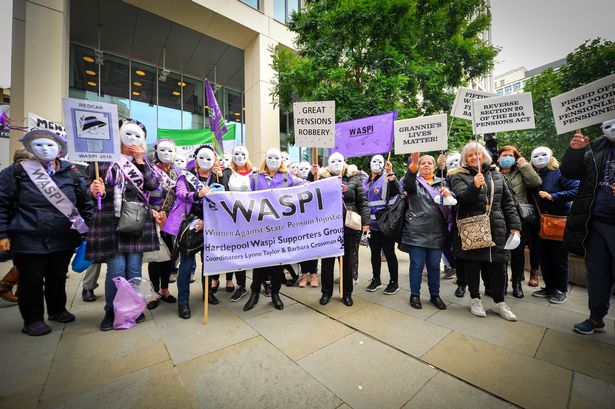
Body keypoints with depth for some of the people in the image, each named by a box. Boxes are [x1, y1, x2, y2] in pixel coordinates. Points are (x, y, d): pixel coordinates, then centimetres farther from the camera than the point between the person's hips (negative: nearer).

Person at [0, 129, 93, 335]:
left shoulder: (71, 173, 3)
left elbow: (85, 203, 4)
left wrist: (87, 230, -2)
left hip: (63, 240, 2)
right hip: (28, 241, -1)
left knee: (58, 278, 16)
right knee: (31, 281, 9)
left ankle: (57, 310, 36)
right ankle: (33, 320, 28)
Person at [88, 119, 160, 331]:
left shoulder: (144, 161, 12)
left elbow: (153, 185, -2)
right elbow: (91, 188, 6)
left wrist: (140, 161, -7)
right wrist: (95, 191, -17)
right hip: (111, 222, -2)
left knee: (134, 268, 8)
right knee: (116, 269, -2)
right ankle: (111, 311, 19)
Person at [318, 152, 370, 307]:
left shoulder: (354, 177, 4)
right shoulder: (323, 177, 4)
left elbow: (362, 201, 3)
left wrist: (365, 221, -1)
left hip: (350, 226, 0)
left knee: (348, 261, 11)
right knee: (327, 260, 10)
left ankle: (347, 293, 30)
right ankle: (326, 292, 29)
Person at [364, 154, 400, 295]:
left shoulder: (387, 178, -2)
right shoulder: (366, 182, 14)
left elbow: (396, 191, -21)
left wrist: (390, 173, -26)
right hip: (372, 224, 5)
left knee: (389, 253, 3)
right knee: (375, 252, 14)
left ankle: (394, 282, 18)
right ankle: (376, 279, 28)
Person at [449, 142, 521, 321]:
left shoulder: (496, 175, 15)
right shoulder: (459, 176, 3)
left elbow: (508, 202, 14)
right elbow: (461, 197, -13)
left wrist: (514, 225, 8)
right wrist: (474, 186, -30)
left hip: (496, 229, 3)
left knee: (498, 265, 6)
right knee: (473, 264, 4)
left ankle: (499, 302, 25)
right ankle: (475, 299, 22)